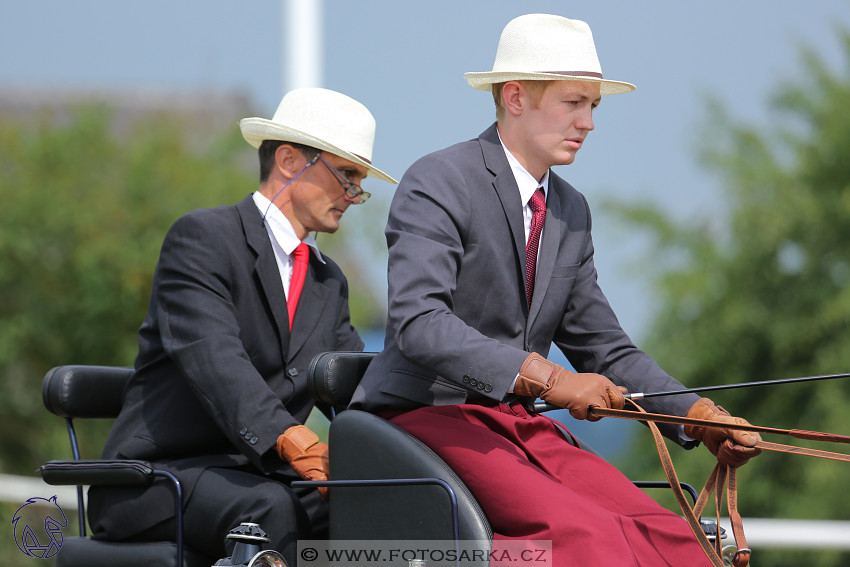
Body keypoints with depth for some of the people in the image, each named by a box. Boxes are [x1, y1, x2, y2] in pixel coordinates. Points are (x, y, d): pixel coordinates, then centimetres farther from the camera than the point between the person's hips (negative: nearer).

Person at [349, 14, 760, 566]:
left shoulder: (572, 210, 16)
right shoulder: (437, 184, -9)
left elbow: (604, 348, 20)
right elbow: (418, 323, -23)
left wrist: (701, 417, 3)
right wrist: (546, 377, -32)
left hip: (521, 424, 7)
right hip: (430, 417, -7)